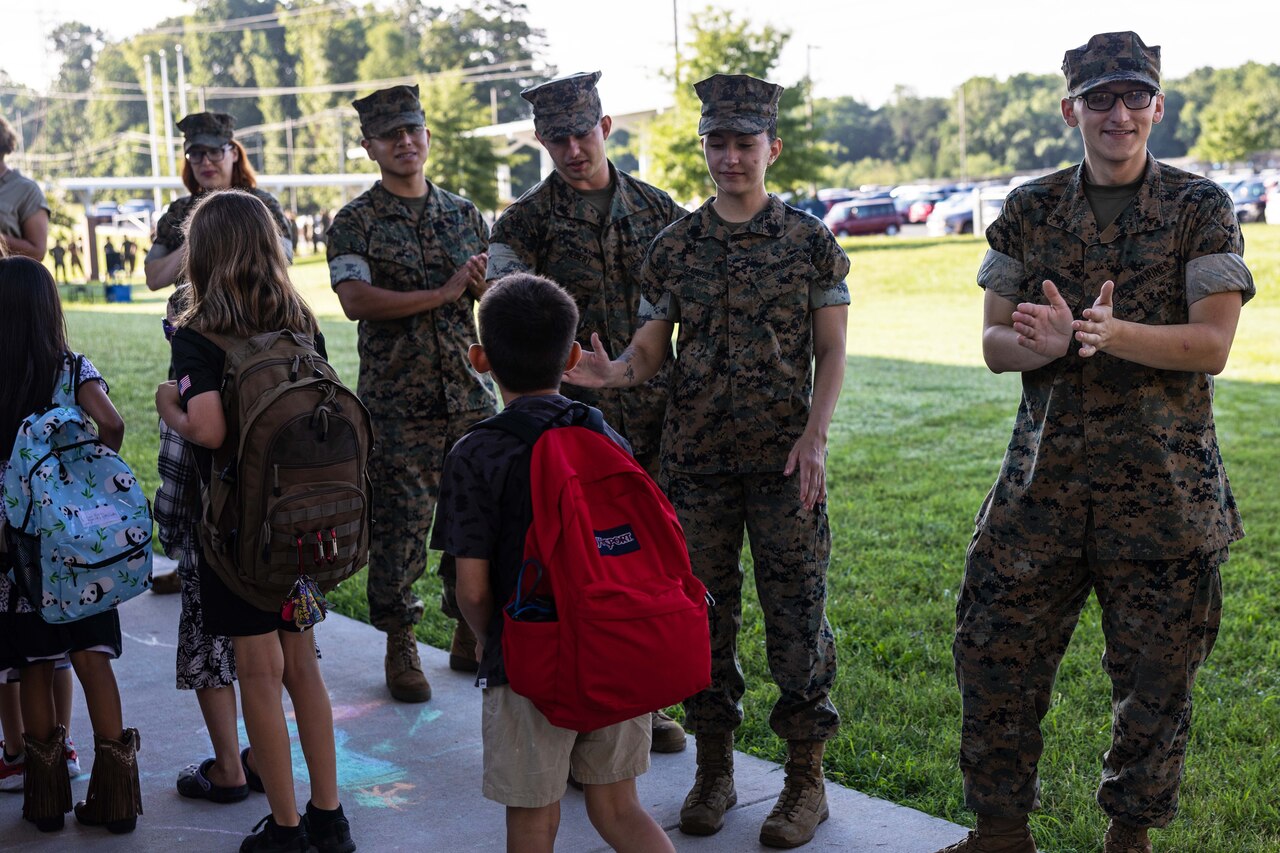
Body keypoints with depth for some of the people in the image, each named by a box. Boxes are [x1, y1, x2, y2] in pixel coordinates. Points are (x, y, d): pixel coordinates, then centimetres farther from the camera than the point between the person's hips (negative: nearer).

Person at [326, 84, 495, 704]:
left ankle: (471, 634, 24)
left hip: (469, 392, 4)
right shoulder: (355, 222, -1)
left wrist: (486, 285, -4)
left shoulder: (464, 214, 14)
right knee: (400, 521, -1)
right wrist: (442, 294, -15)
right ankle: (400, 647, 14)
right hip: (397, 399, -4)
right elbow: (355, 300, -16)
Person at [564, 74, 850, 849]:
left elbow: (832, 352, 1)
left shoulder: (811, 241, 1)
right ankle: (714, 768, 23)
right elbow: (650, 353, 6)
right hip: (697, 462, 2)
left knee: (797, 613, 2)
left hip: (787, 462, -2)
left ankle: (806, 777, 16)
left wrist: (815, 435, -11)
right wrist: (609, 373, -16)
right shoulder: (674, 248, 6)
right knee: (705, 613, 8)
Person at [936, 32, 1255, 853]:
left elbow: (1212, 346, -9)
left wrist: (1115, 334, -27)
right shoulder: (1030, 210, 7)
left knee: (1155, 671, 8)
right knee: (996, 652, 5)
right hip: (1044, 475, 2)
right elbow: (994, 343, 3)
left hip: (1163, 480, -2)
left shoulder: (1200, 208, 0)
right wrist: (1049, 345, -19)